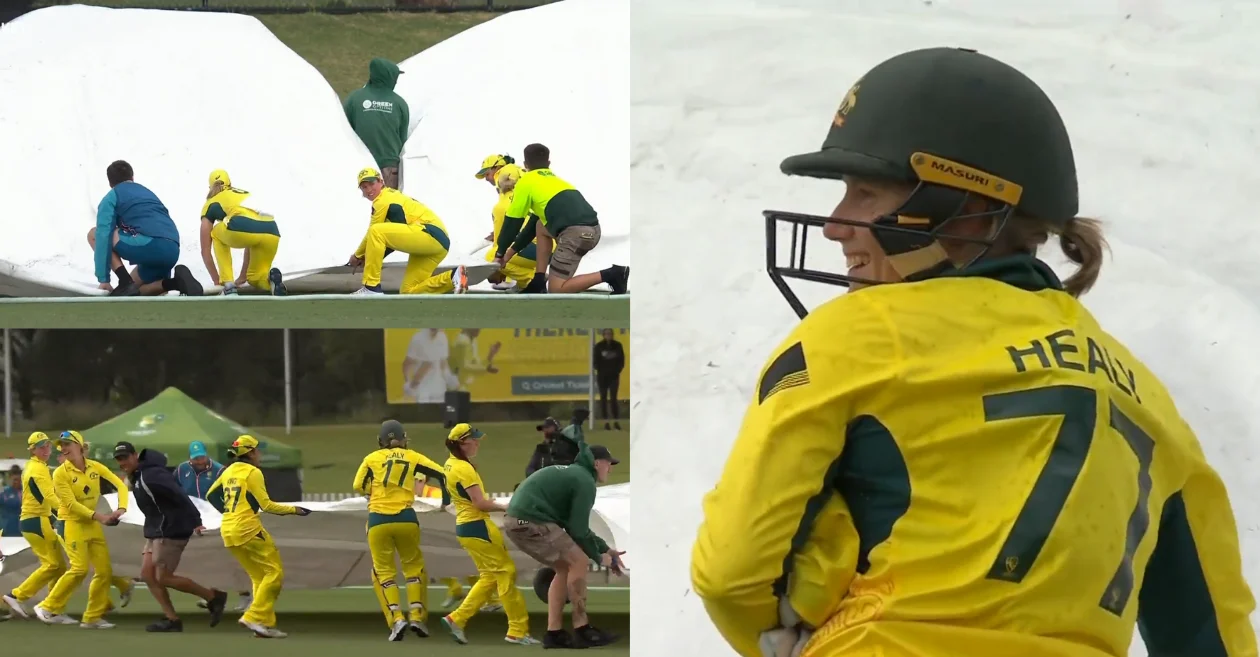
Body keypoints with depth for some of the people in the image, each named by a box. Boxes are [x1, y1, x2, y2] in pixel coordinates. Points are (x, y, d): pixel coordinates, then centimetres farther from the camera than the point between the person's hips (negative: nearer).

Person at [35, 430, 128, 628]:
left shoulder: (96, 467, 1)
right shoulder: (61, 473, -12)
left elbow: (120, 485, 2)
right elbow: (71, 504, -18)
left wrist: (121, 508, -16)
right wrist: (99, 516, -25)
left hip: (93, 524, 5)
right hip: (72, 523, -5)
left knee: (105, 571, 1)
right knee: (80, 568, -20)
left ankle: (92, 618, 10)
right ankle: (49, 608, -8)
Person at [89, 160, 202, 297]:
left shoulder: (112, 197, 14)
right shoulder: (149, 193, 34)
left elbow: (103, 235, 2)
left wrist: (103, 279, 1)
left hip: (149, 245, -6)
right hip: (172, 252, 7)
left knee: (94, 234, 15)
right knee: (133, 291, 28)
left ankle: (125, 283, -3)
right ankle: (176, 282, -1)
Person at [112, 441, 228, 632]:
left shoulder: (151, 475, -21)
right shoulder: (136, 476, 12)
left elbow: (180, 496, -26)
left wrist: (195, 521, -29)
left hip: (171, 531, -10)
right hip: (155, 531, 10)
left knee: (163, 578, -5)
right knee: (147, 574, 6)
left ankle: (213, 597, 8)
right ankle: (172, 620, 8)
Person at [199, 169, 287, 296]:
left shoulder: (211, 204, 27)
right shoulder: (246, 194, 39)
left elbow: (205, 251, 28)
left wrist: (217, 281, 37)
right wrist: (243, 277, 53)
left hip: (242, 229, -4)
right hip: (272, 234, 4)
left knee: (217, 233, 33)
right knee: (254, 279, 29)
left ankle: (228, 286, 18)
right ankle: (271, 278, -7)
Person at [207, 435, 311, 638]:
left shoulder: (228, 471, 14)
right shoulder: (252, 473, -7)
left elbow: (211, 495, 22)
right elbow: (266, 505, -9)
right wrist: (293, 510, 0)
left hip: (228, 531, 8)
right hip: (248, 530, -8)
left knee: (259, 576, 14)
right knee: (274, 571, -4)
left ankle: (265, 623, 8)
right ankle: (254, 617, -14)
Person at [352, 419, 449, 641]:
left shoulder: (372, 459, 5)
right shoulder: (413, 457, 7)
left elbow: (358, 487, 8)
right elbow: (441, 473, 5)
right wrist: (445, 500, 22)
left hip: (378, 520, -1)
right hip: (406, 518, 1)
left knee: (384, 570, 7)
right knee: (413, 565, 16)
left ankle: (397, 618, -6)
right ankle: (417, 615, 8)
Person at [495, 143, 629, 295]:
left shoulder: (526, 182, 11)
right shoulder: (554, 180, 32)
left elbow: (513, 222, 13)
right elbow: (534, 223, 39)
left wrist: (500, 252, 25)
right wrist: (512, 250, 42)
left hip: (575, 232, -8)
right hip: (593, 229, 8)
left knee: (556, 290, -2)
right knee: (541, 227, 31)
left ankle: (611, 275, -9)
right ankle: (539, 282, 23)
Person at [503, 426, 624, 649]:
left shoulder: (574, 474, 26)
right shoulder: (585, 482, -7)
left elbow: (576, 525, 30)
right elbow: (578, 529, -10)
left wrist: (605, 549, 25)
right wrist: (599, 556, 5)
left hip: (515, 520, 10)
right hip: (530, 521, -10)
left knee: (564, 567, 17)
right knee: (578, 561, -6)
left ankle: (554, 632, 13)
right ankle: (581, 630, -2)